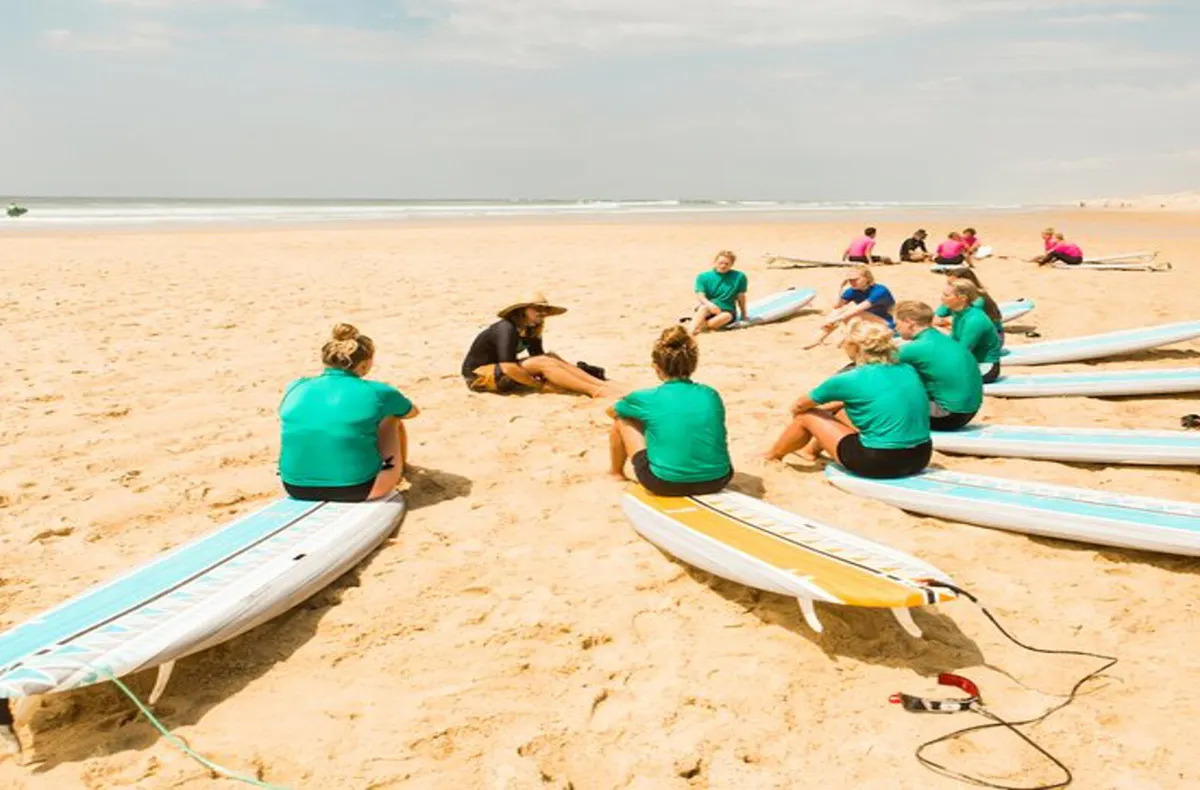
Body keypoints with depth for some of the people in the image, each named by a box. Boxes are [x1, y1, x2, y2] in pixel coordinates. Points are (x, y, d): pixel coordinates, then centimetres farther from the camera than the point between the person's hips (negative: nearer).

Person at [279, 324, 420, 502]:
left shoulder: (295, 388, 2)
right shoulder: (377, 392, -6)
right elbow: (413, 412, 17)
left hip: (298, 489, 4)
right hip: (358, 490, -4)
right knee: (392, 418, 21)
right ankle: (401, 469, 49)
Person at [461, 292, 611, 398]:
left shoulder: (531, 329, 1)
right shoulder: (507, 329, -24)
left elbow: (538, 359, 4)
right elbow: (508, 367, -31)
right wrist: (541, 384, -24)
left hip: (500, 371, 8)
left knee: (552, 358, -11)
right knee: (543, 362, -25)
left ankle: (601, 384, -24)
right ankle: (593, 391, -35)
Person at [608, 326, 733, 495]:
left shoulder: (647, 398, -5)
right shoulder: (711, 395, 3)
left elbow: (611, 411, 17)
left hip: (665, 484, -3)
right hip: (716, 481, 3)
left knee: (621, 420, 16)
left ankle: (616, 474, 41)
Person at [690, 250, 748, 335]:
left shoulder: (739, 276, 4)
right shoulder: (703, 276, 3)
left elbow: (741, 296, 10)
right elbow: (700, 296, -8)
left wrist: (743, 315, 14)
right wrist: (710, 304, -28)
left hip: (726, 311, 0)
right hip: (708, 309, 0)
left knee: (726, 316, -37)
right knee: (703, 308, -36)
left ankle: (699, 327, -46)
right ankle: (692, 329, -56)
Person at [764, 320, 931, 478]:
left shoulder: (849, 380, -12)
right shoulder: (908, 371, 4)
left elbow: (799, 406, 4)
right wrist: (829, 408, 30)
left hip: (879, 463, -6)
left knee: (806, 416, 13)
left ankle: (771, 456, 38)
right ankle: (812, 450, 52)